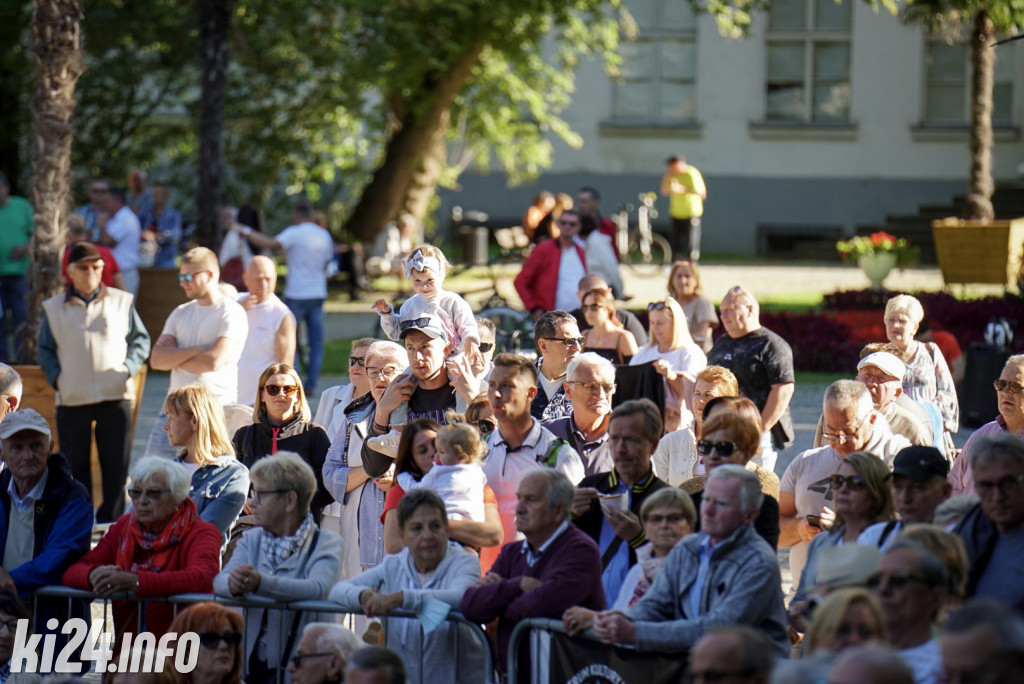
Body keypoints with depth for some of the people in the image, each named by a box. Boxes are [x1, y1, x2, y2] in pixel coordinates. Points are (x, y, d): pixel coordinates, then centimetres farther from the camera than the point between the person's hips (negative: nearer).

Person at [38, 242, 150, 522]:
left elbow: (141, 339, 11)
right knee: (75, 467, 3)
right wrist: (55, 376, -3)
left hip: (115, 396, -1)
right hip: (72, 399, 1)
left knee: (116, 466, -1)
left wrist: (128, 367, -6)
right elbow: (45, 349, 14)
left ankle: (111, 521, 7)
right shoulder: (54, 308, 10)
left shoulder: (121, 302, 8)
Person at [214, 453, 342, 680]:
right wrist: (233, 584, -26)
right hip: (252, 663, 4)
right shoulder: (251, 539, 17)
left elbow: (318, 589, -19)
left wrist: (261, 583, -34)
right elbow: (219, 581, 0)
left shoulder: (326, 543, 1)